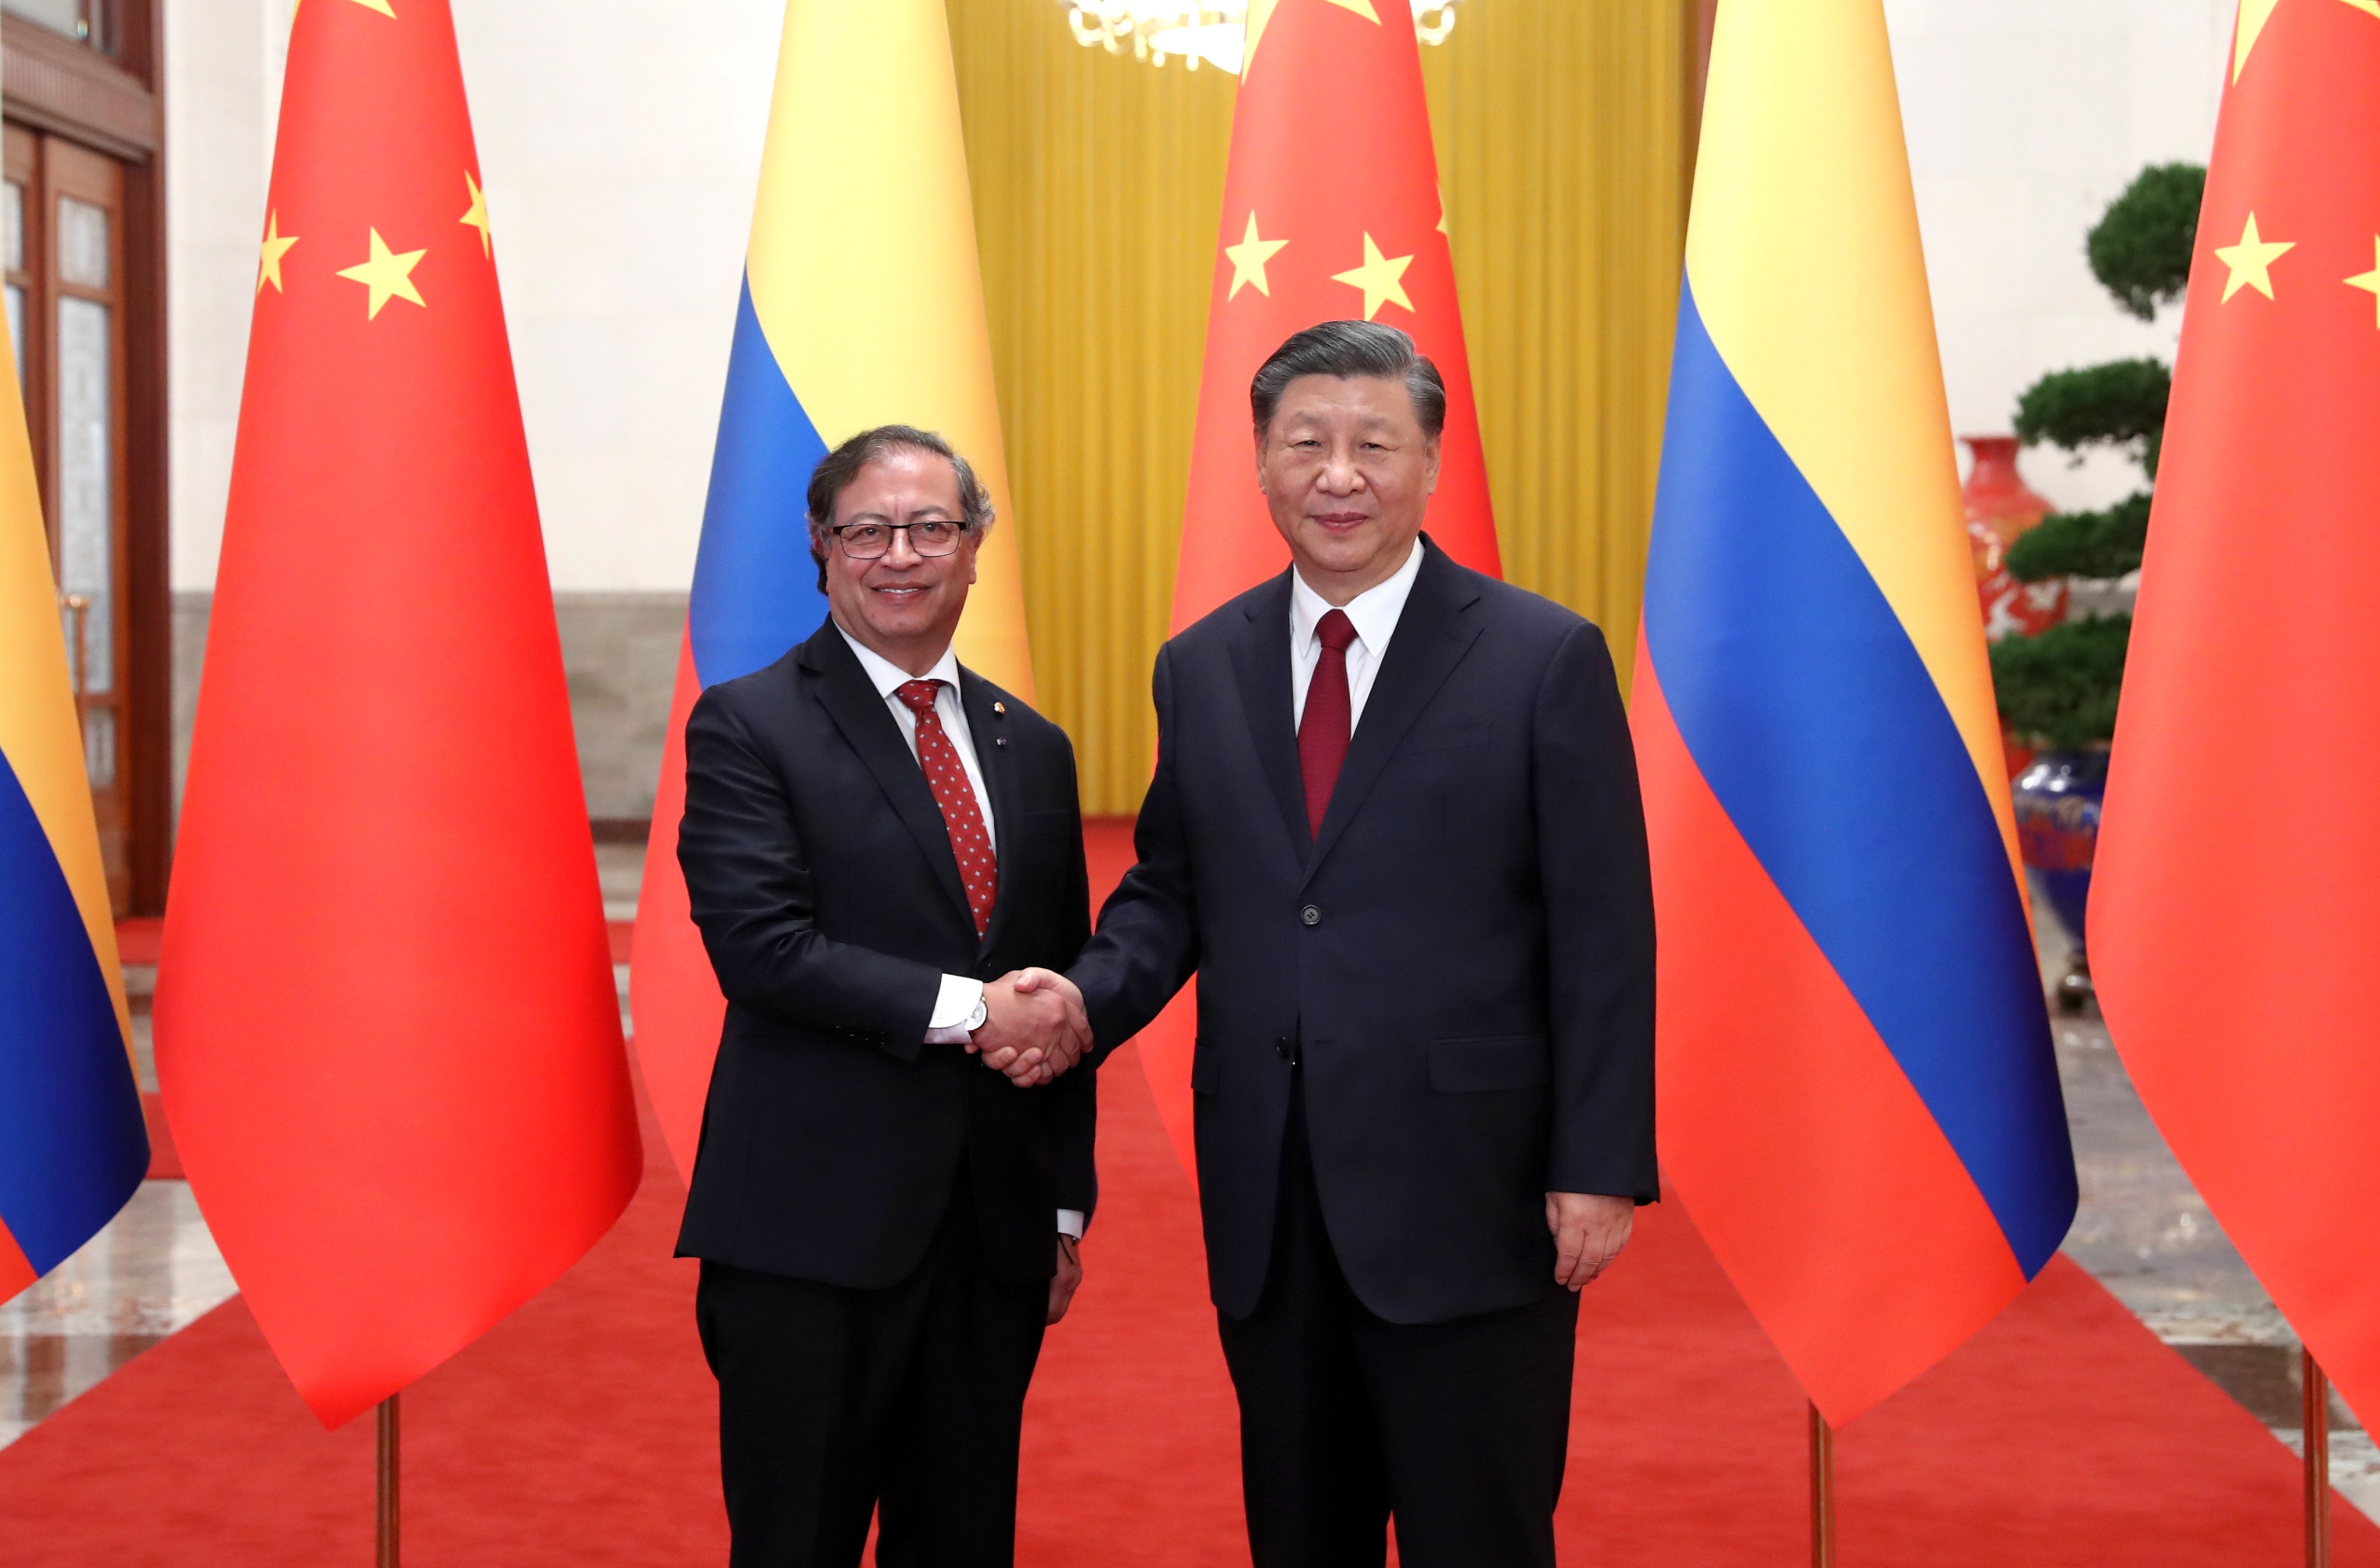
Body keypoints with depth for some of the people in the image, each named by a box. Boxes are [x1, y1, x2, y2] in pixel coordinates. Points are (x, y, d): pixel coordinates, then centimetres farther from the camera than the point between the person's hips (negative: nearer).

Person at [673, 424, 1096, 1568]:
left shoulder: (1031, 747, 13)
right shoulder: (748, 726, -3)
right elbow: (761, 947, -15)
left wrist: (1066, 1208, 15)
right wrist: (966, 1010, -17)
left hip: (995, 1232, 5)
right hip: (811, 1231, -5)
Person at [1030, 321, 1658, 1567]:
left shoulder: (1545, 659, -4)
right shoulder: (1200, 668, 9)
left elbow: (1603, 935, -6)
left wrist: (1600, 1169, -10)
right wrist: (1089, 995, -6)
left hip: (1467, 1196, -4)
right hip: (1267, 1205, 4)